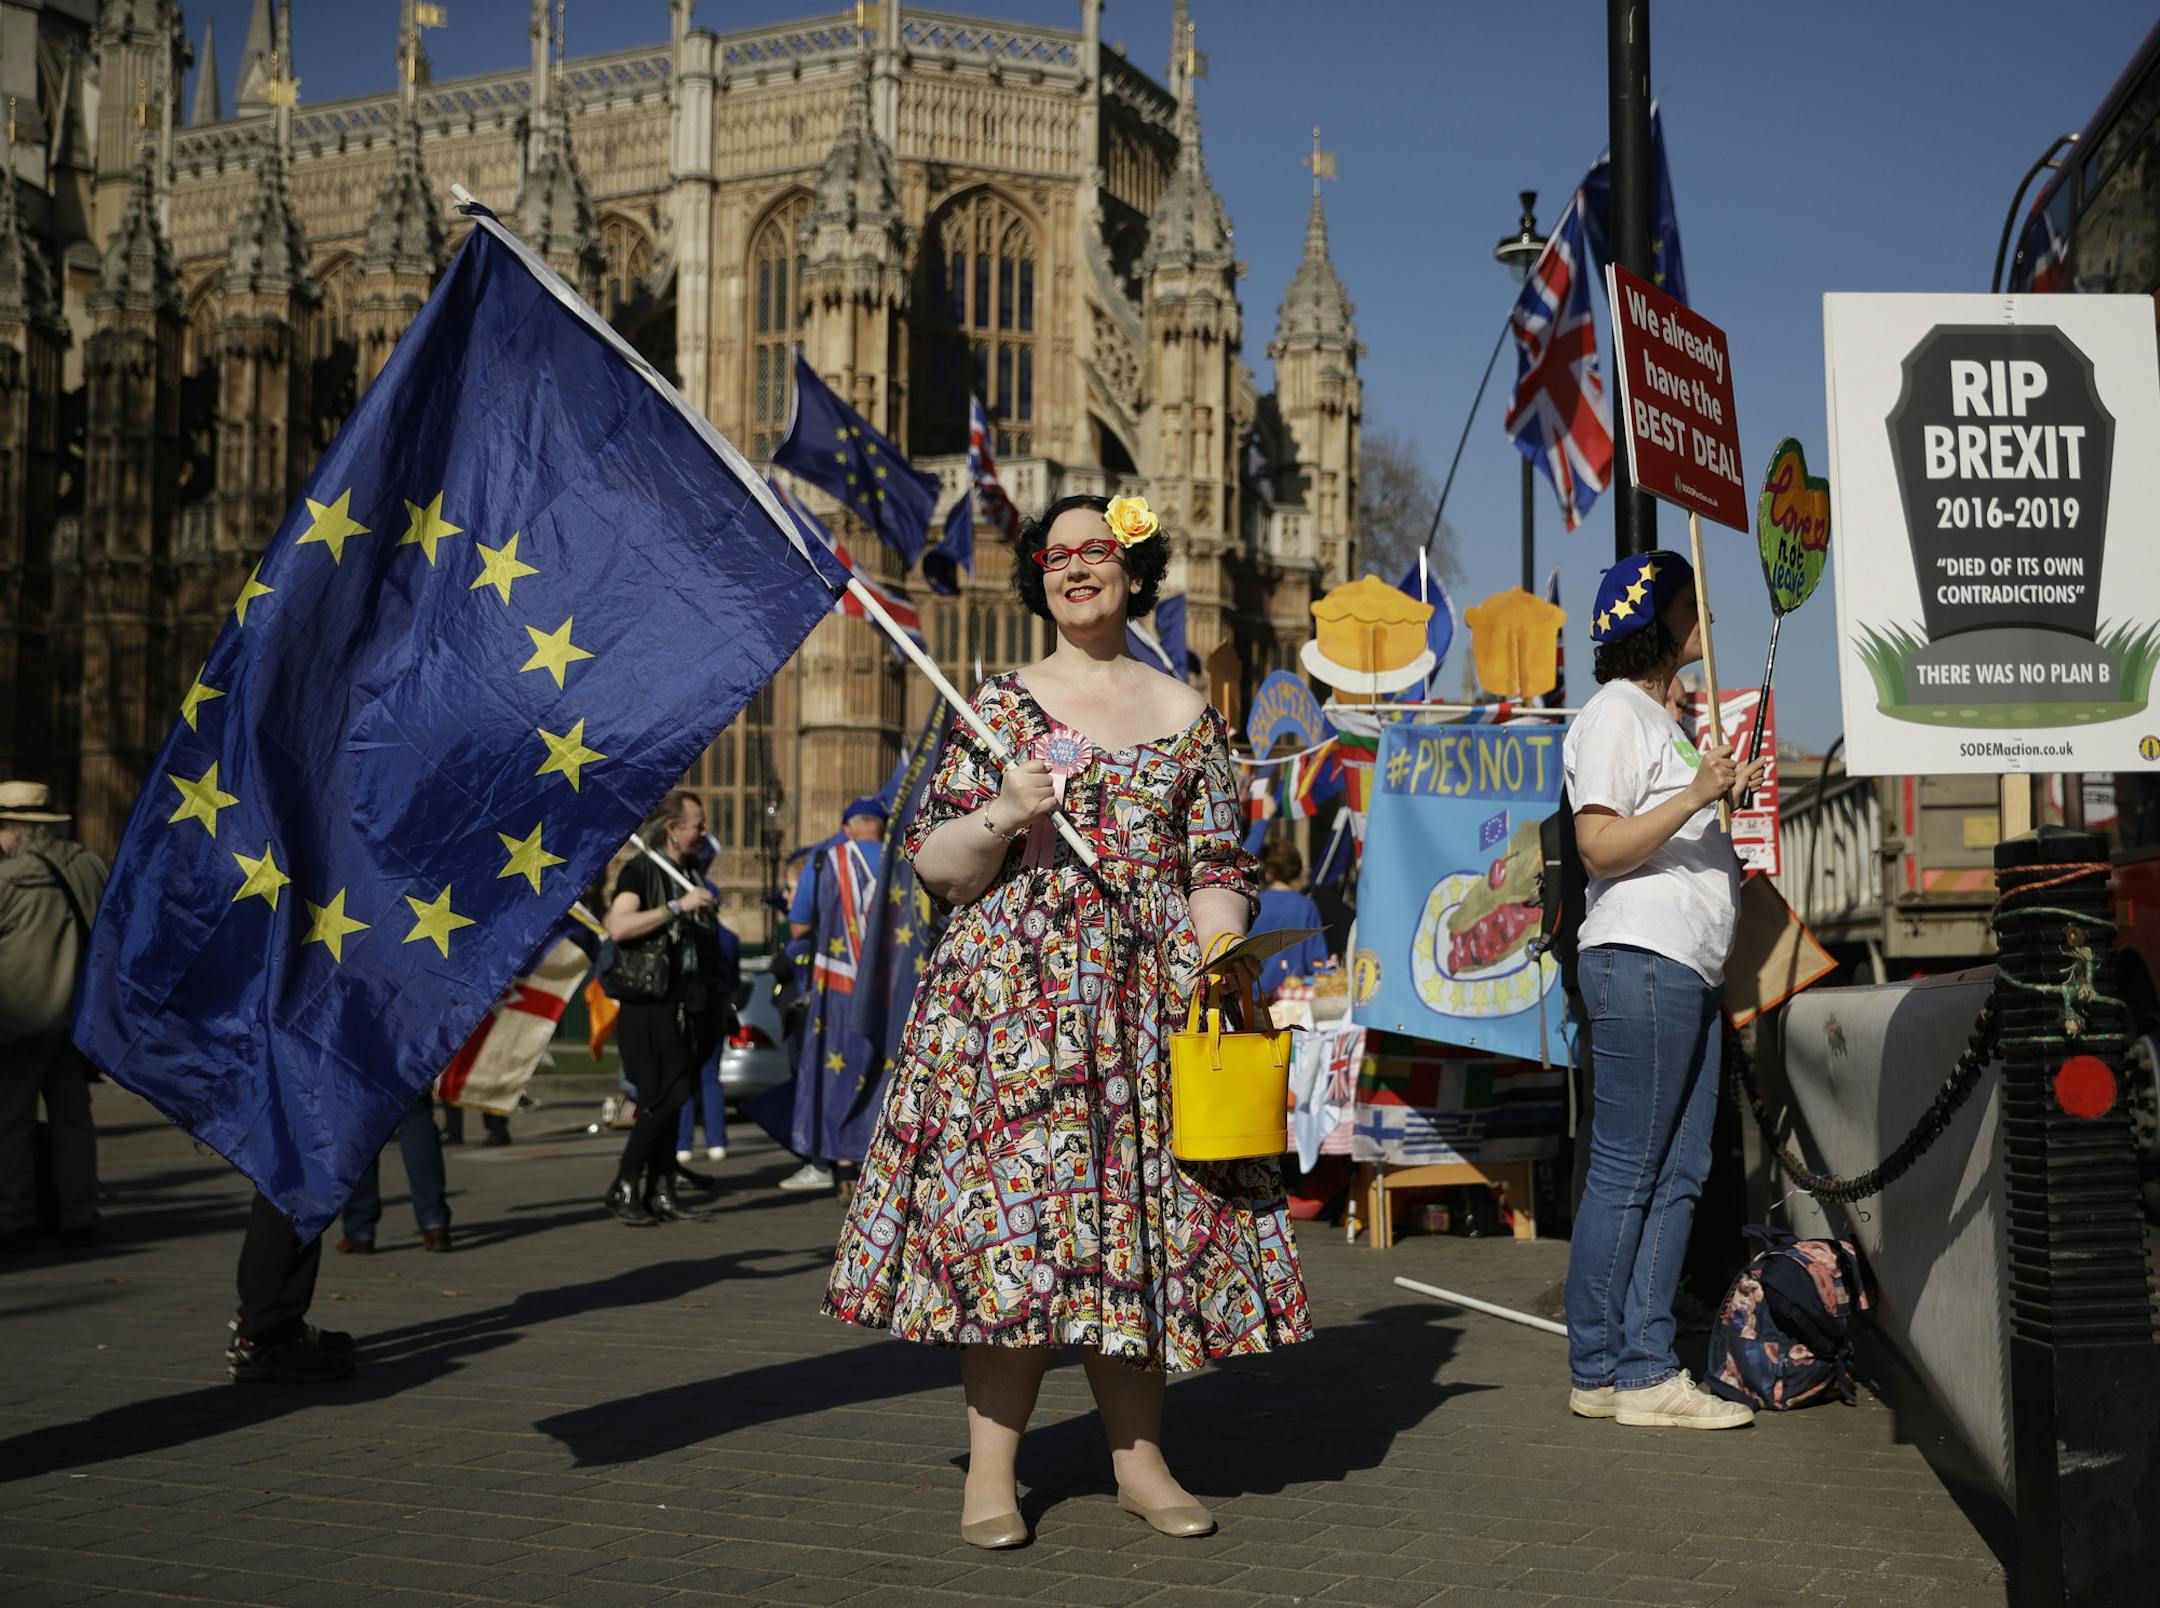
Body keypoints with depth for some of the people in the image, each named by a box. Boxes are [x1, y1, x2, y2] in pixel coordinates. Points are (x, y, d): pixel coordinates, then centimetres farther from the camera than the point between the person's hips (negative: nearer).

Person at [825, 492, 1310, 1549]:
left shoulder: (1185, 715, 12)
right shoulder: (999, 707, 7)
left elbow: (1218, 867, 9)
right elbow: (935, 867, 4)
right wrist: (1003, 815, -14)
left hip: (1150, 994, 2)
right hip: (1013, 988, -2)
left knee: (1139, 1208, 2)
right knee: (1007, 1208, -6)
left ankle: (1139, 1459, 12)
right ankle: (991, 1472, 1)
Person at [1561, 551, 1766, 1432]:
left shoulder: (1661, 718, 25)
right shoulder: (1614, 714, -6)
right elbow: (1601, 847, -16)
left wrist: (1729, 795, 21)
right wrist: (1695, 794, -22)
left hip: (1686, 969, 10)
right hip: (1639, 961, -10)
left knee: (1678, 1174, 7)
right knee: (1625, 1172, -7)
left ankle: (1646, 1368, 11)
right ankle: (1597, 1374, -1)